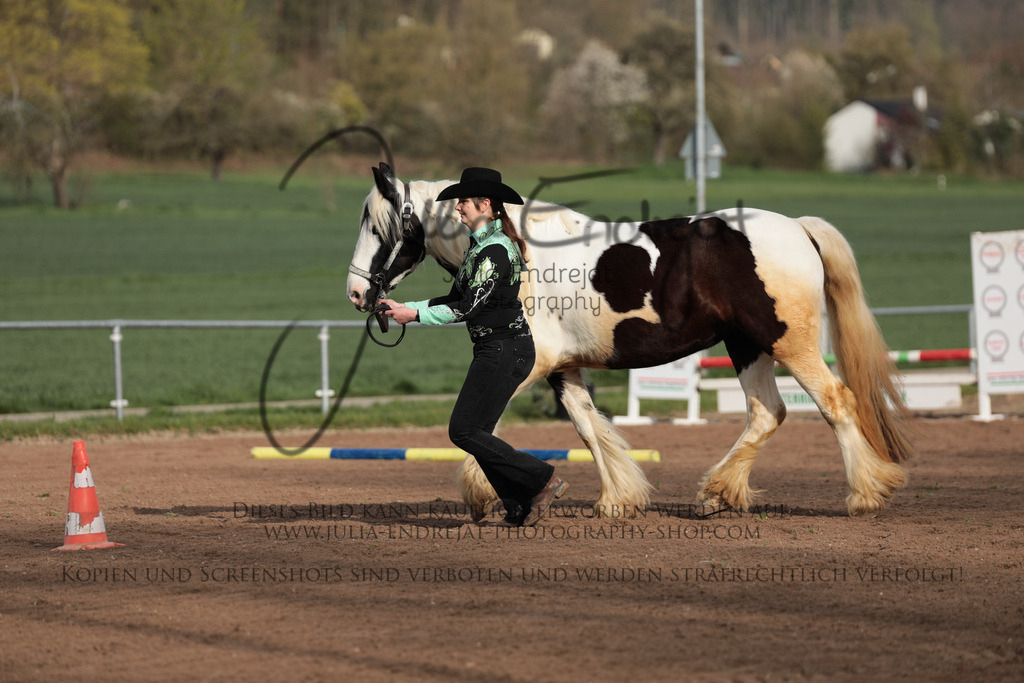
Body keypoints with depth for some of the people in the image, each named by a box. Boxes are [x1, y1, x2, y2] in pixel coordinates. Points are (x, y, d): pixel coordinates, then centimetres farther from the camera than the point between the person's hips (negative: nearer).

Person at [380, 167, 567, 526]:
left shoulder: (494, 251, -17)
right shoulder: (479, 246, 15)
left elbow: (469, 308, -20)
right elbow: (457, 298, 18)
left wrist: (415, 315, -15)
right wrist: (405, 307, 10)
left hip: (504, 351, -10)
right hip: (494, 350, 10)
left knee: (464, 431, -9)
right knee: (476, 432, 9)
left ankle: (543, 480, -7)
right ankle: (522, 507, 10)